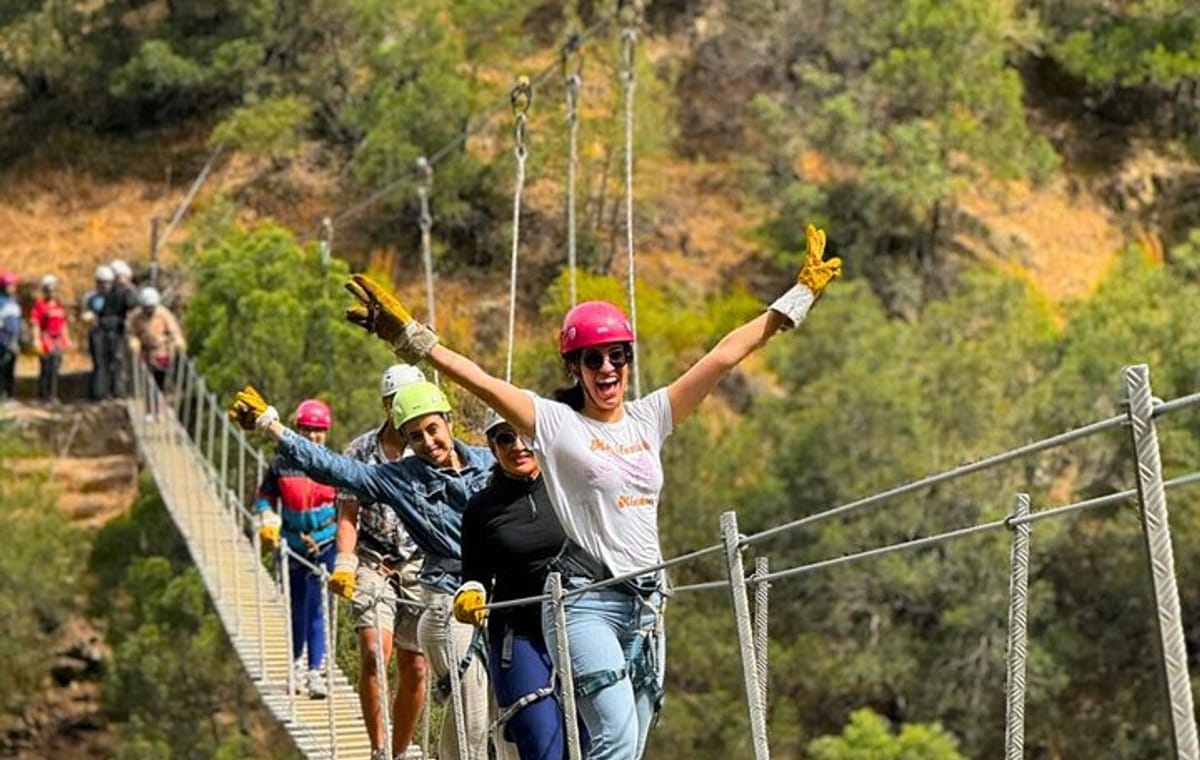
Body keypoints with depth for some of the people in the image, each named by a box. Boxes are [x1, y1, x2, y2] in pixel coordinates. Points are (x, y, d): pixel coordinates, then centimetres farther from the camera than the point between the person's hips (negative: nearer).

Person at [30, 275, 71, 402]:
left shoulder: (59, 305, 14)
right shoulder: (40, 304, -4)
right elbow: (36, 324, -8)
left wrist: (66, 339, 19)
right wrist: (36, 340, -16)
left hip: (58, 340, 6)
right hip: (46, 338, -6)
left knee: (55, 368, 5)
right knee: (45, 368, -6)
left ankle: (52, 394, 10)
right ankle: (42, 394, 1)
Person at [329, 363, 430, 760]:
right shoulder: (360, 452, 1)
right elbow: (347, 514, 2)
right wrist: (344, 562, -13)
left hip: (420, 566, 1)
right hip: (373, 561, -1)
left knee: (414, 669, 1)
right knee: (375, 651, -20)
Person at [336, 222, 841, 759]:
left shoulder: (650, 418, 11)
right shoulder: (555, 423, -2)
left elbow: (728, 353, 12)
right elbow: (477, 379, -12)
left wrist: (800, 296, 15)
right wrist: (408, 336, -22)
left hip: (646, 605, 5)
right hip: (586, 602, -5)